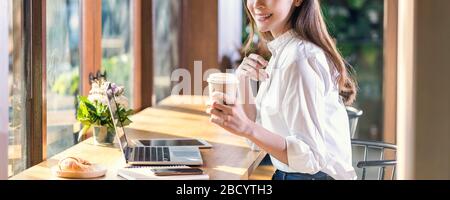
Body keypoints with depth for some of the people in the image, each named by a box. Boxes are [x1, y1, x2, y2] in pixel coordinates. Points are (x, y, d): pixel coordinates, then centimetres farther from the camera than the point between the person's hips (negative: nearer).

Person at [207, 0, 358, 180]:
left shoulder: (300, 59, -20)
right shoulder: (281, 52, 9)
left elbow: (311, 156, -23)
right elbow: (256, 123, 12)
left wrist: (247, 128, -33)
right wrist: (243, 79, -3)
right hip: (286, 173, 8)